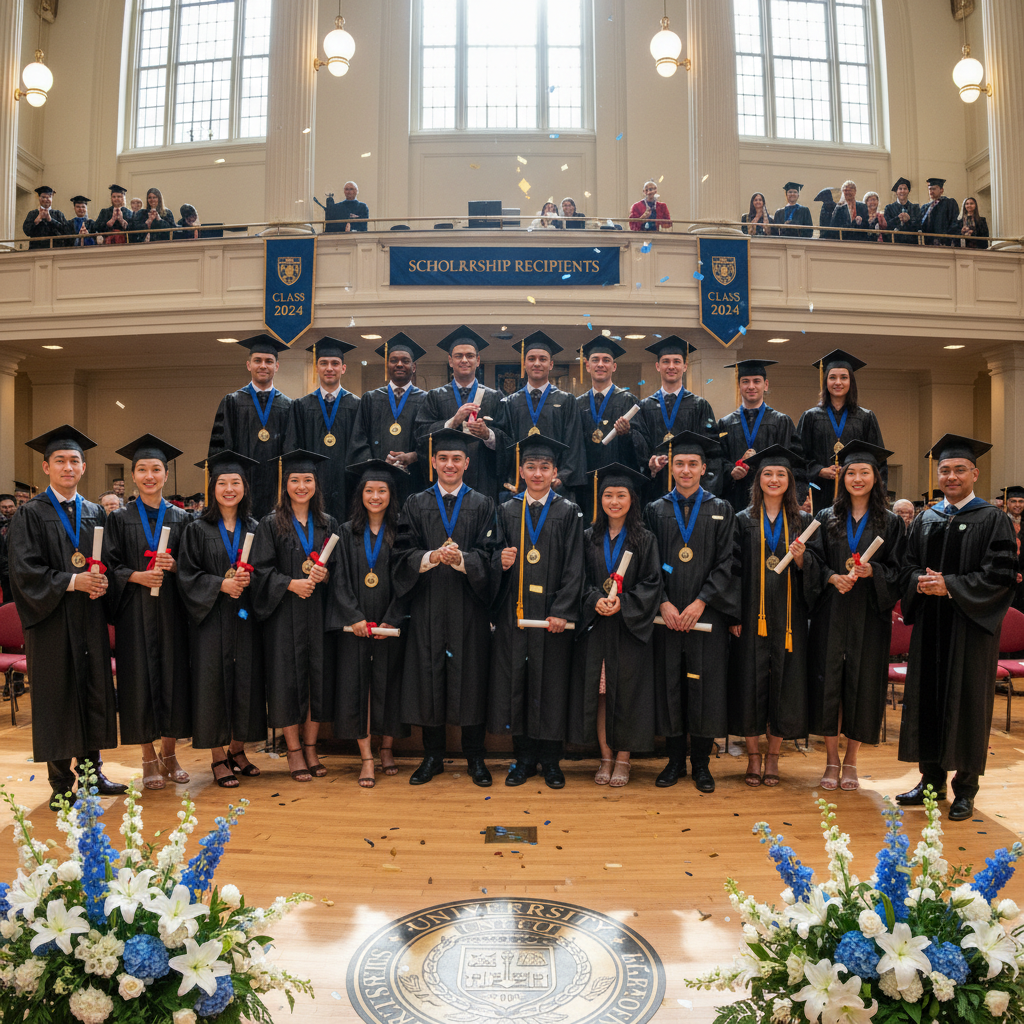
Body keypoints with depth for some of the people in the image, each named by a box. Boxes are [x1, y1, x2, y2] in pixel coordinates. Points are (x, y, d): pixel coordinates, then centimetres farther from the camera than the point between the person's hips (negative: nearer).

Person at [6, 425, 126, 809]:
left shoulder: (95, 513, 12)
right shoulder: (30, 514, -1)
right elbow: (24, 569, -9)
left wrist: (101, 582, -9)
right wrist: (71, 581, -18)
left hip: (90, 618, 4)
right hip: (52, 619, -4)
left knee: (94, 690, 8)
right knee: (57, 696, 2)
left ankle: (92, 772, 21)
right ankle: (61, 783, 13)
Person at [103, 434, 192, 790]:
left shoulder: (181, 519, 8)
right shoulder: (120, 519, 6)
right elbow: (110, 567, 1)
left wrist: (173, 566, -13)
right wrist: (137, 576, -16)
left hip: (171, 611, 1)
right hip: (135, 611, -1)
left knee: (173, 675, 3)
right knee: (140, 679, 0)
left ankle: (169, 753, 19)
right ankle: (149, 758, 14)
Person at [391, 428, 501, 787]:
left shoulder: (482, 505, 7)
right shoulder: (415, 504, 9)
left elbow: (488, 556, -2)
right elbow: (403, 553, -1)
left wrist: (461, 559, -22)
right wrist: (431, 557, -20)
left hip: (469, 606, 0)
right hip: (427, 606, 1)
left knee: (471, 677, 3)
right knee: (428, 677, 4)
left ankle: (474, 757, 17)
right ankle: (432, 757, 19)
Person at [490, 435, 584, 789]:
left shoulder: (569, 513, 4)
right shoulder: (506, 511, 10)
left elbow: (574, 567, -2)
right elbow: (496, 557, 12)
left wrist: (562, 611, -11)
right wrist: (501, 561, -12)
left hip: (552, 613, -2)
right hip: (513, 611, 2)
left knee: (552, 683, 3)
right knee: (515, 682, 4)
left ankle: (550, 760, 17)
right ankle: (524, 758, 19)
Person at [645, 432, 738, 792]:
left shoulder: (720, 511, 6)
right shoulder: (656, 510, 8)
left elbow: (726, 563, -1)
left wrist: (700, 603, -12)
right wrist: (663, 603, -9)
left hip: (707, 612, -1)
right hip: (667, 614, 1)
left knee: (705, 685, 2)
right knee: (669, 683, 4)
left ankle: (701, 763, 16)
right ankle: (675, 759, 18)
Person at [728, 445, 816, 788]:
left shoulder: (802, 522, 8)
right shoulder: (743, 520, 4)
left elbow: (812, 575, 7)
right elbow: (733, 569, 1)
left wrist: (800, 559, -15)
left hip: (788, 618, 1)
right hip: (752, 616, -1)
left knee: (784, 684, 4)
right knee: (751, 682, 1)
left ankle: (772, 757, 18)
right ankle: (753, 756, 16)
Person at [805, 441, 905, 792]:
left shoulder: (891, 523, 6)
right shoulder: (826, 518, 8)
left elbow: (897, 571, 2)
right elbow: (814, 562, 4)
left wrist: (872, 571, -17)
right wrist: (832, 577, -16)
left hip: (869, 615, 0)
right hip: (831, 614, 1)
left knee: (863, 682, 2)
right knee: (828, 680, 0)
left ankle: (851, 762, 17)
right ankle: (831, 760, 14)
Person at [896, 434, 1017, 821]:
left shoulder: (993, 520, -2)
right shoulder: (924, 521, 12)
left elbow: (1001, 575, -10)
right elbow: (908, 567, 12)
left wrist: (949, 585, -18)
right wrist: (921, 582, -10)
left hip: (971, 626, -4)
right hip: (929, 626, 4)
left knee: (967, 701, 1)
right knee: (927, 698, 7)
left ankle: (965, 789, 14)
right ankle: (932, 780, 21)